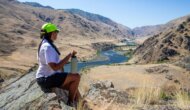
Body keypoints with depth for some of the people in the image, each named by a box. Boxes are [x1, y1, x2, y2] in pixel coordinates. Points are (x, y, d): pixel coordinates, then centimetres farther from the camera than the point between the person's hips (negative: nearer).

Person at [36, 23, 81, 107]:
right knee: (76, 77, -14)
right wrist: (69, 56, -24)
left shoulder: (46, 44, 12)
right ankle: (70, 102, 4)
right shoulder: (47, 47, -22)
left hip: (48, 77, 10)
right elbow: (55, 67, -29)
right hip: (47, 79, -10)